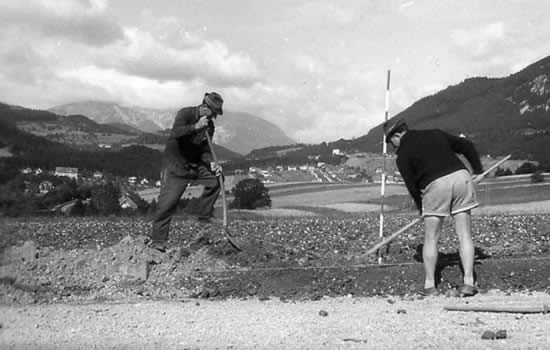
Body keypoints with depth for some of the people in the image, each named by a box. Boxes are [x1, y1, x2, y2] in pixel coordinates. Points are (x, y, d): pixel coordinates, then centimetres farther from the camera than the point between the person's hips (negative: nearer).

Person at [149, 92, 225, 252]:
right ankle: (157, 240, -6)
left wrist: (211, 163, -15)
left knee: (215, 180, -9)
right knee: (168, 201, -13)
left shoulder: (209, 125, 4)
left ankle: (202, 224, 1)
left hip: (195, 165, 6)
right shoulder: (185, 114, -14)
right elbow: (175, 133, -31)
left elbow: (205, 150, 4)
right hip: (175, 165, -6)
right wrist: (195, 127, -36)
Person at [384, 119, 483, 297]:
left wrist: (421, 207, 20)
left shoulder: (403, 155, 6)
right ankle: (468, 282, 2)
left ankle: (429, 285, 8)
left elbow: (412, 185, 5)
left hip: (436, 185, -4)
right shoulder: (435, 134, 20)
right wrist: (477, 170, 31)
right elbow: (467, 146, 22)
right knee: (464, 235, 6)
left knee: (430, 239, 8)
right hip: (461, 176, 4)